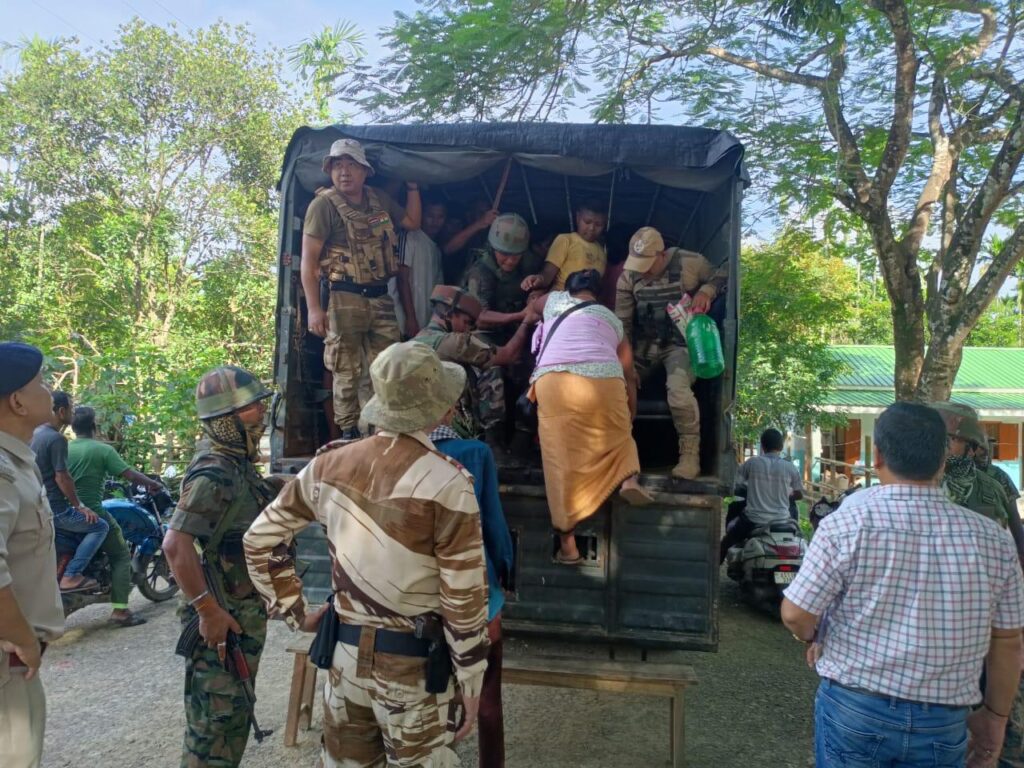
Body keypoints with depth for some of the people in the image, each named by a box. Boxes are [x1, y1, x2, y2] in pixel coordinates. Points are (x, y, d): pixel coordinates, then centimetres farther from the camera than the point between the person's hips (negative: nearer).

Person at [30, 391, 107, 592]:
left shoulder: (36, 434, 10)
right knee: (100, 526, -5)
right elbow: (61, 477, -23)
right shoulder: (56, 439, -20)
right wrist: (80, 506, -16)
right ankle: (71, 575, -12)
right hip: (54, 508, -10)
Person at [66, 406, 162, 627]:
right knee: (121, 556, 2)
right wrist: (153, 484, 0)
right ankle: (119, 610, -7)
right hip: (92, 512, -6)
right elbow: (130, 475, -15)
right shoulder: (103, 450, -11)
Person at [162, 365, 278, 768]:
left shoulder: (236, 461, 7)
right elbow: (175, 544, -31)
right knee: (217, 716, 2)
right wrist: (208, 610, -28)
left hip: (245, 609, 10)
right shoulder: (215, 474, -24)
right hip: (225, 614, -10)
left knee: (234, 709, 22)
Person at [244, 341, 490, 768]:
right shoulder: (448, 482, -17)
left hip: (345, 652, 5)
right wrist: (470, 681, -3)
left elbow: (260, 539, 5)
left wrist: (296, 613, 11)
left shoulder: (331, 465, -2)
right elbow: (464, 595, -14)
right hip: (412, 662, -4)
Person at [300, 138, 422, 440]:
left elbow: (412, 222, 27)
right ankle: (349, 433, 12)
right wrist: (314, 308, -15)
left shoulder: (379, 200, 12)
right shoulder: (324, 204, -6)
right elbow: (308, 261, -9)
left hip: (380, 299, 6)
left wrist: (412, 186, 18)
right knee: (348, 372, 1)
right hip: (344, 299, -6)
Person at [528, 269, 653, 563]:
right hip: (605, 380, 1)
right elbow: (629, 376, 31)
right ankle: (629, 477, -4)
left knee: (562, 458, 3)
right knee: (618, 436, 26)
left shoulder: (555, 300, 27)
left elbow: (534, 304, 52)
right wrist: (631, 416, 41)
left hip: (555, 381, -1)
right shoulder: (613, 320, 31)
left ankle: (567, 543, 5)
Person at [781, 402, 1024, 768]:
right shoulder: (991, 538, -6)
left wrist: (816, 638, 10)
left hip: (854, 711, -2)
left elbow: (796, 615, -13)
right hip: (943, 725, 3)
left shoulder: (847, 523, -16)